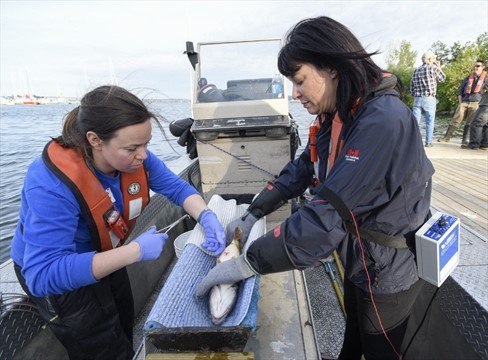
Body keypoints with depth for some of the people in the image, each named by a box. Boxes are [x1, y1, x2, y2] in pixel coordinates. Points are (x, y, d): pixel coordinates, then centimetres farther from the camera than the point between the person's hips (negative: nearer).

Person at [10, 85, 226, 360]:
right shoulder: (52, 186, -39)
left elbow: (176, 187, -12)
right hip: (55, 273, -5)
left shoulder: (132, 156, -21)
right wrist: (135, 251, -46)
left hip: (105, 257, 6)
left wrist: (207, 217, -31)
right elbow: (43, 275, -42)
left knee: (124, 333, 28)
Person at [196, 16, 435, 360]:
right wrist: (252, 214, -4)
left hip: (390, 271, -7)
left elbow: (329, 214, -37)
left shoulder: (383, 121, -32)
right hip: (359, 259, 7)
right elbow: (303, 168, 2)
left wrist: (246, 264, -31)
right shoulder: (338, 114, -2)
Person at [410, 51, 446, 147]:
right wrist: (439, 67, 19)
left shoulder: (416, 70, 12)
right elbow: (442, 79, 9)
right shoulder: (433, 67, -3)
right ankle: (428, 142, 5)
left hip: (417, 99, 4)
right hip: (429, 99, -4)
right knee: (430, 121, 4)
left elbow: (412, 85, 12)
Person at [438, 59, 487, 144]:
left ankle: (465, 140, 3)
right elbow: (460, 90, 16)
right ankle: (447, 137, -6)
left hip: (476, 103, -2)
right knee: (455, 120, -6)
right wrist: (460, 102, 6)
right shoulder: (468, 77, 15)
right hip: (464, 102, 2)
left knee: (469, 123, -2)